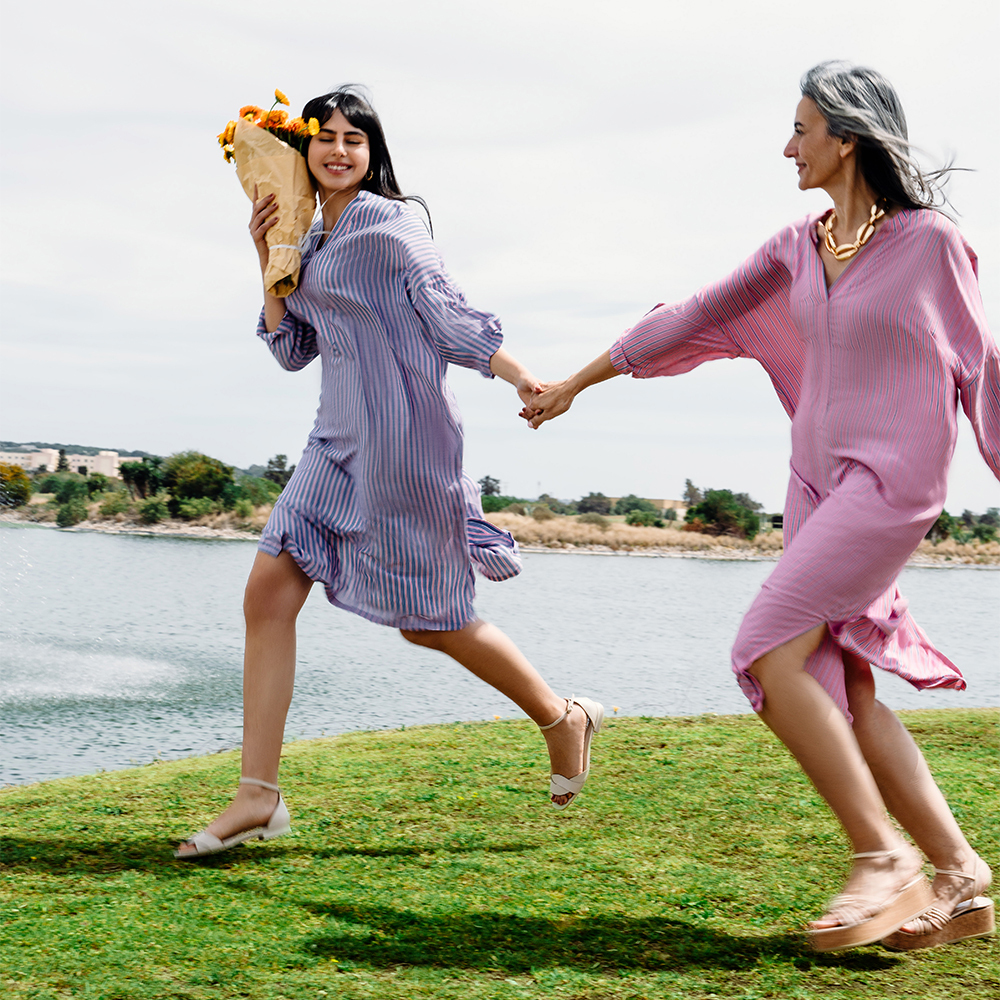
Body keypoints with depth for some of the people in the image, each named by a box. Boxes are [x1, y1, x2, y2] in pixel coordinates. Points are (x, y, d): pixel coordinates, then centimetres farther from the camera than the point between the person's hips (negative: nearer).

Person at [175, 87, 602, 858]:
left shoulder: (383, 220, -6)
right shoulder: (314, 238, 17)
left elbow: (447, 309, -10)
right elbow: (292, 350, 16)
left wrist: (523, 378, -20)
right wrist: (269, 262, 6)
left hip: (400, 430, -8)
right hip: (340, 438, 8)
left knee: (427, 619, 2)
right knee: (269, 594, -4)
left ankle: (565, 719, 24)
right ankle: (258, 798, -2)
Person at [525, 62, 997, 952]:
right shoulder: (800, 246, 11)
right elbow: (696, 318, 16)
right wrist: (576, 382, 19)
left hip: (893, 481, -7)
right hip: (818, 479, 7)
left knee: (767, 654, -19)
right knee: (843, 693, 0)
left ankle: (884, 856, -10)